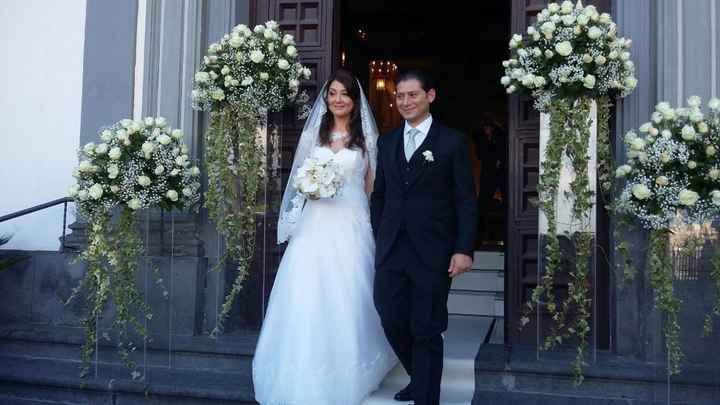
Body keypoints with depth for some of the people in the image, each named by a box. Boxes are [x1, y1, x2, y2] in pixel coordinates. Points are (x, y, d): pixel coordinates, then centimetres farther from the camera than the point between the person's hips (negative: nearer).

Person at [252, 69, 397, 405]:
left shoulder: (366, 138, 5)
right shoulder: (312, 134, 10)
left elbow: (373, 187, 6)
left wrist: (375, 224, -3)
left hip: (352, 225, -2)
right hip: (316, 225, 2)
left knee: (348, 299, 0)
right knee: (308, 298, 0)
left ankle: (349, 376, 18)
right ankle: (309, 376, 16)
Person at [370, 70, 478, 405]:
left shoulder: (453, 142, -1)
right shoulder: (387, 143, 12)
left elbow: (465, 200, -4)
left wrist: (464, 249, -10)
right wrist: (378, 237, 8)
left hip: (432, 252, -4)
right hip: (391, 251, 4)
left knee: (426, 330, 3)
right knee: (392, 322, 9)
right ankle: (420, 377, 35)